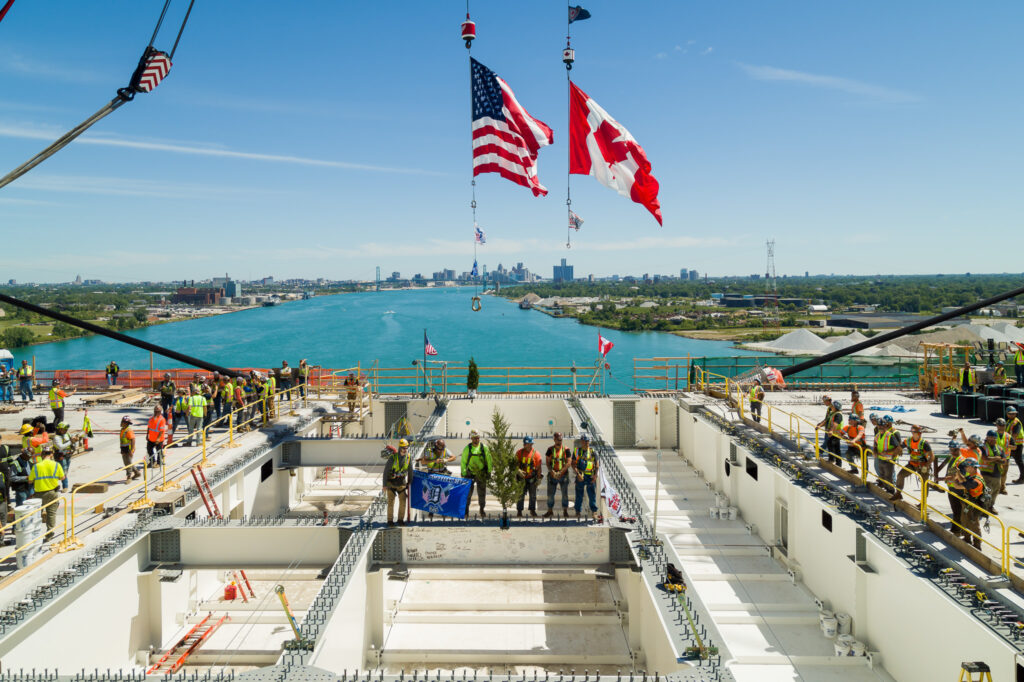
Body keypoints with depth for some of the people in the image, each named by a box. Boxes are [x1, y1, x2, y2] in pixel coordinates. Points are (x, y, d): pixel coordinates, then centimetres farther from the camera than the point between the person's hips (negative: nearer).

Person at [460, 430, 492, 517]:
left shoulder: (484, 448, -3)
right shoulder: (467, 448, -4)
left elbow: (489, 460, 3)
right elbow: (463, 462, 0)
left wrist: (489, 472, 1)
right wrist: (463, 473, -3)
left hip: (481, 474, 1)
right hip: (470, 473, -1)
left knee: (482, 493, 7)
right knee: (468, 492, 2)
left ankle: (482, 510, 21)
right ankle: (466, 510, 14)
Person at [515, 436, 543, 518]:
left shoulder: (536, 454, -4)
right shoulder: (519, 453, -1)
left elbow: (538, 467, -3)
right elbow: (515, 463, 0)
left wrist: (539, 478, -5)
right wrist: (518, 470, -19)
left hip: (532, 478, 0)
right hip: (522, 477, 0)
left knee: (533, 495, 8)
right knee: (520, 495, 1)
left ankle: (532, 510, 23)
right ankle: (519, 511, 9)